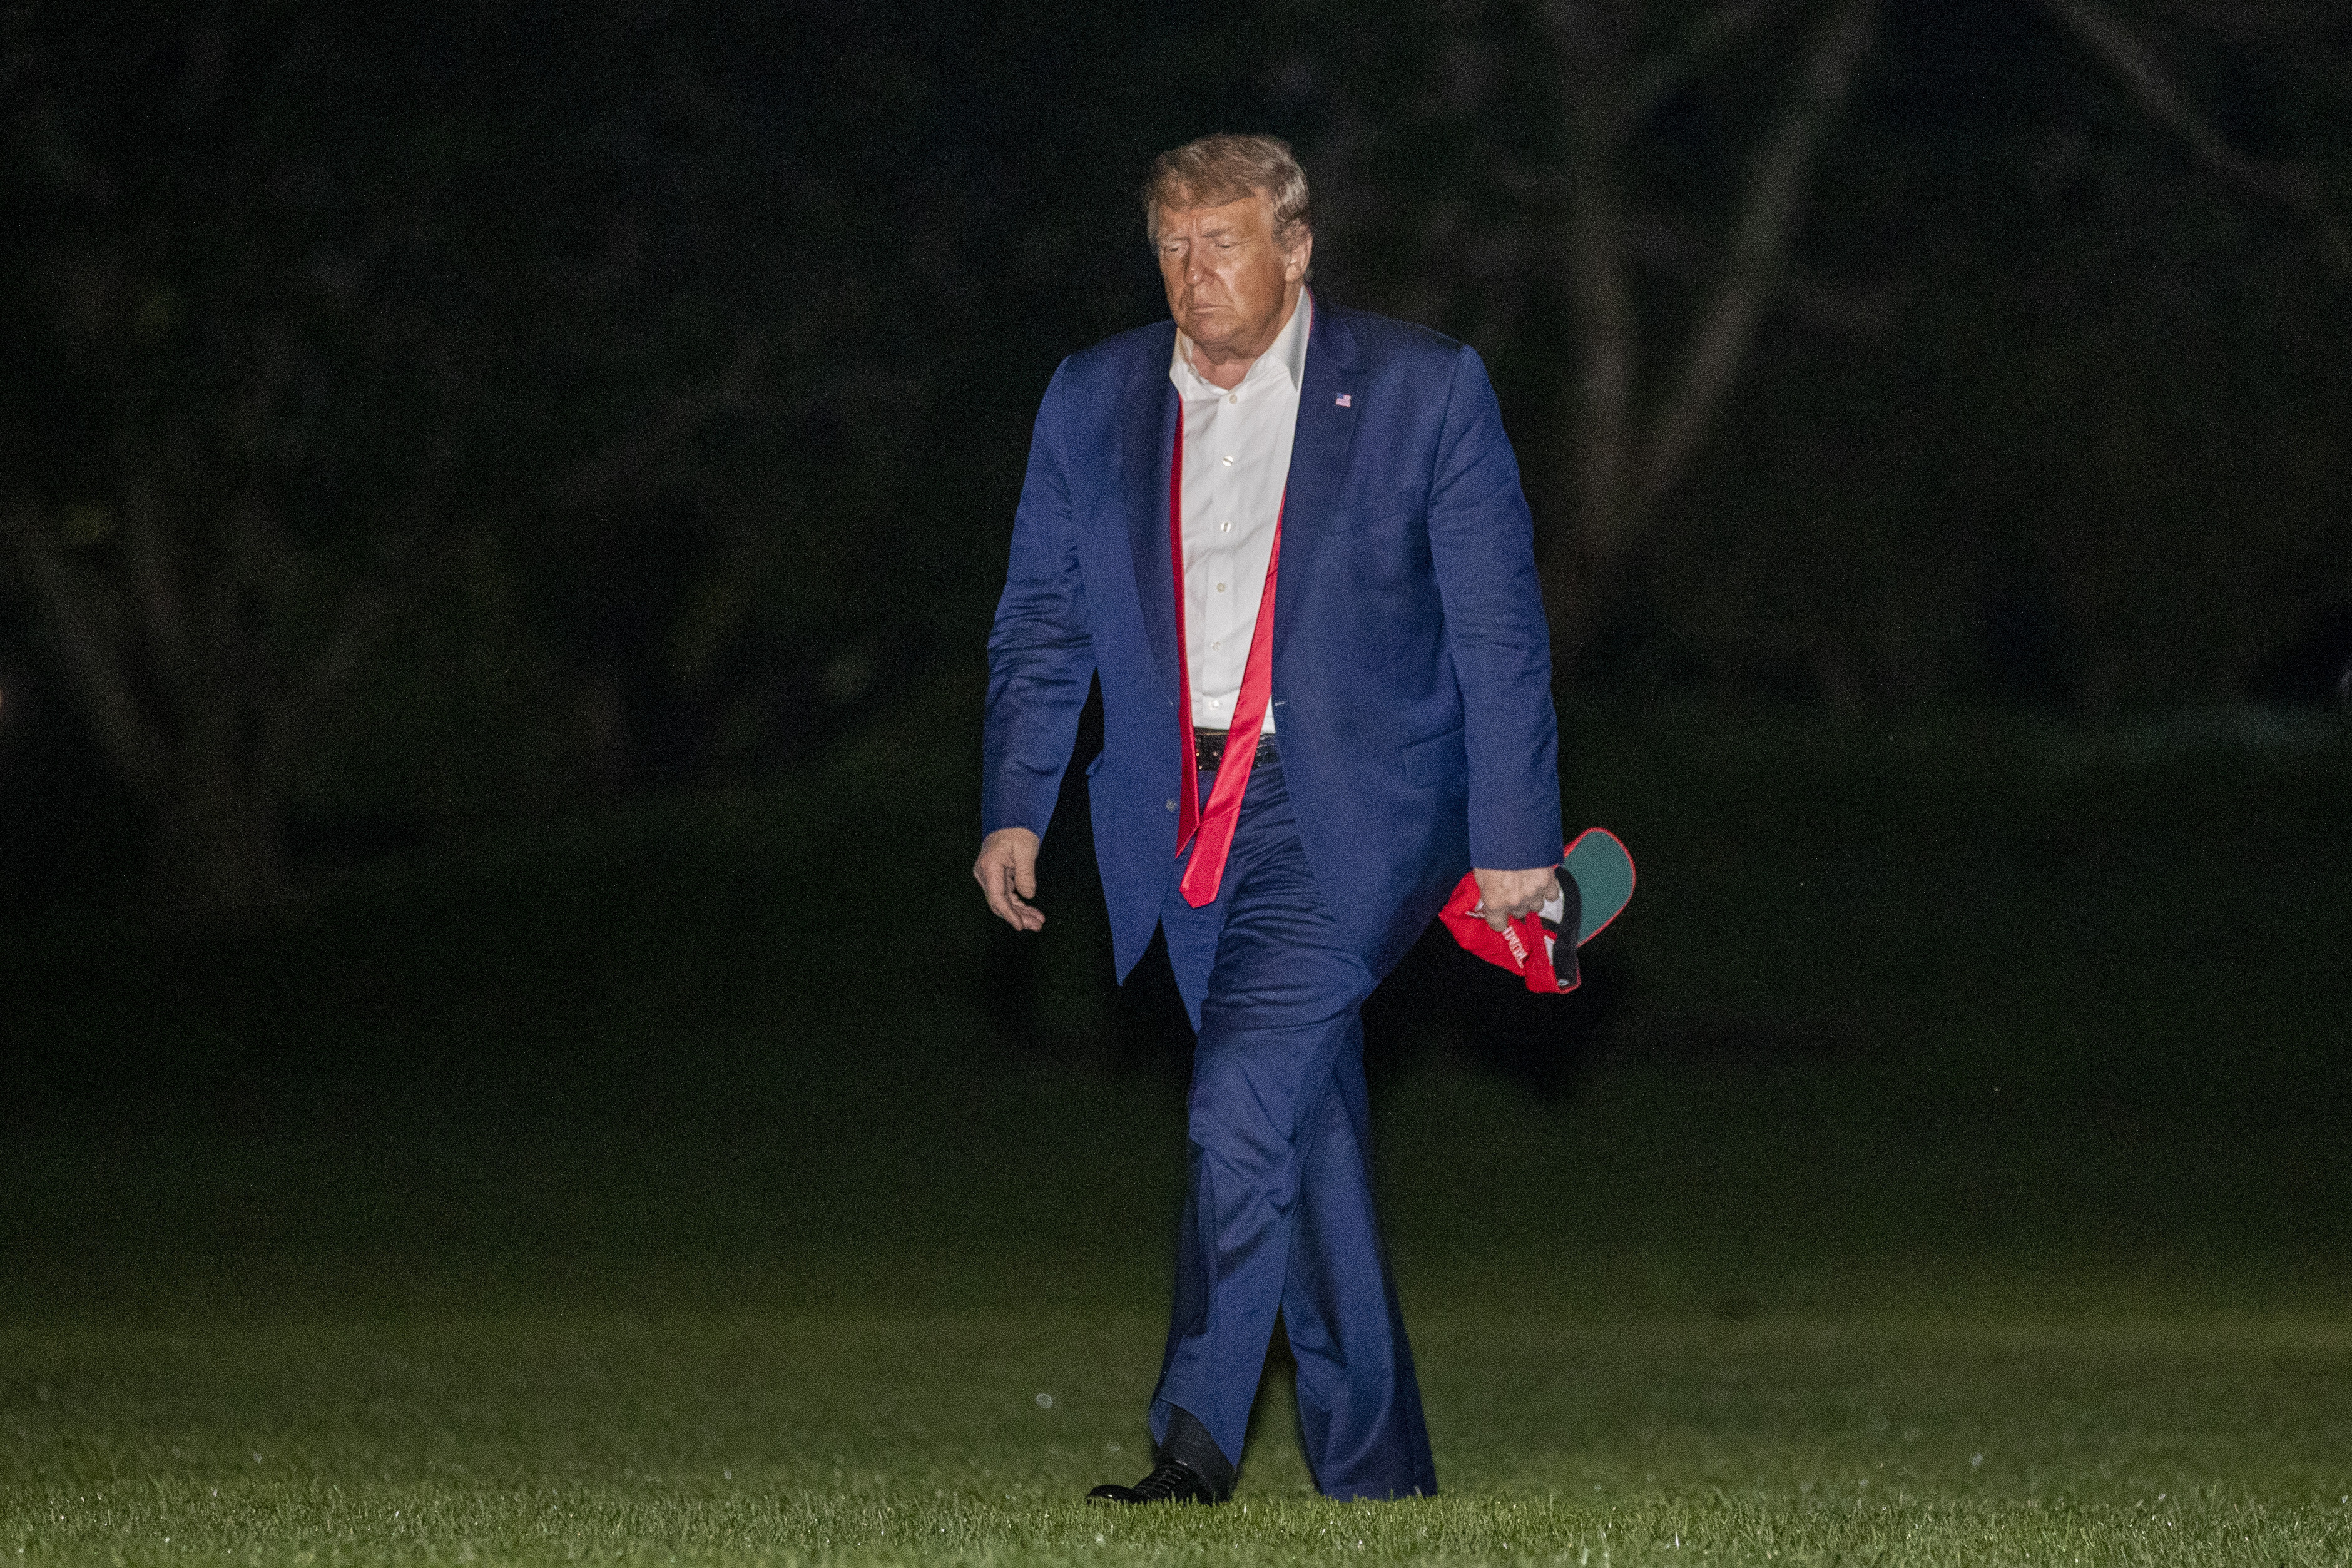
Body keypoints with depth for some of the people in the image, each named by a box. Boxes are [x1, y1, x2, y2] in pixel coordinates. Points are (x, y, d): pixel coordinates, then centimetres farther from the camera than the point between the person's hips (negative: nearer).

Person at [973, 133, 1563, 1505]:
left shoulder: (1425, 389, -3)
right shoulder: (1094, 401, 8)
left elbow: (1500, 632, -2)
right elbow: (1043, 621, 13)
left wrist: (1513, 842, -7)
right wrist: (1015, 809, 1)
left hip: (1345, 817, -4)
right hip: (1183, 826, 4)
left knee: (1245, 1107, -20)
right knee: (1309, 1136, 10)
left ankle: (1197, 1435, -17)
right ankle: (1376, 1472, 17)